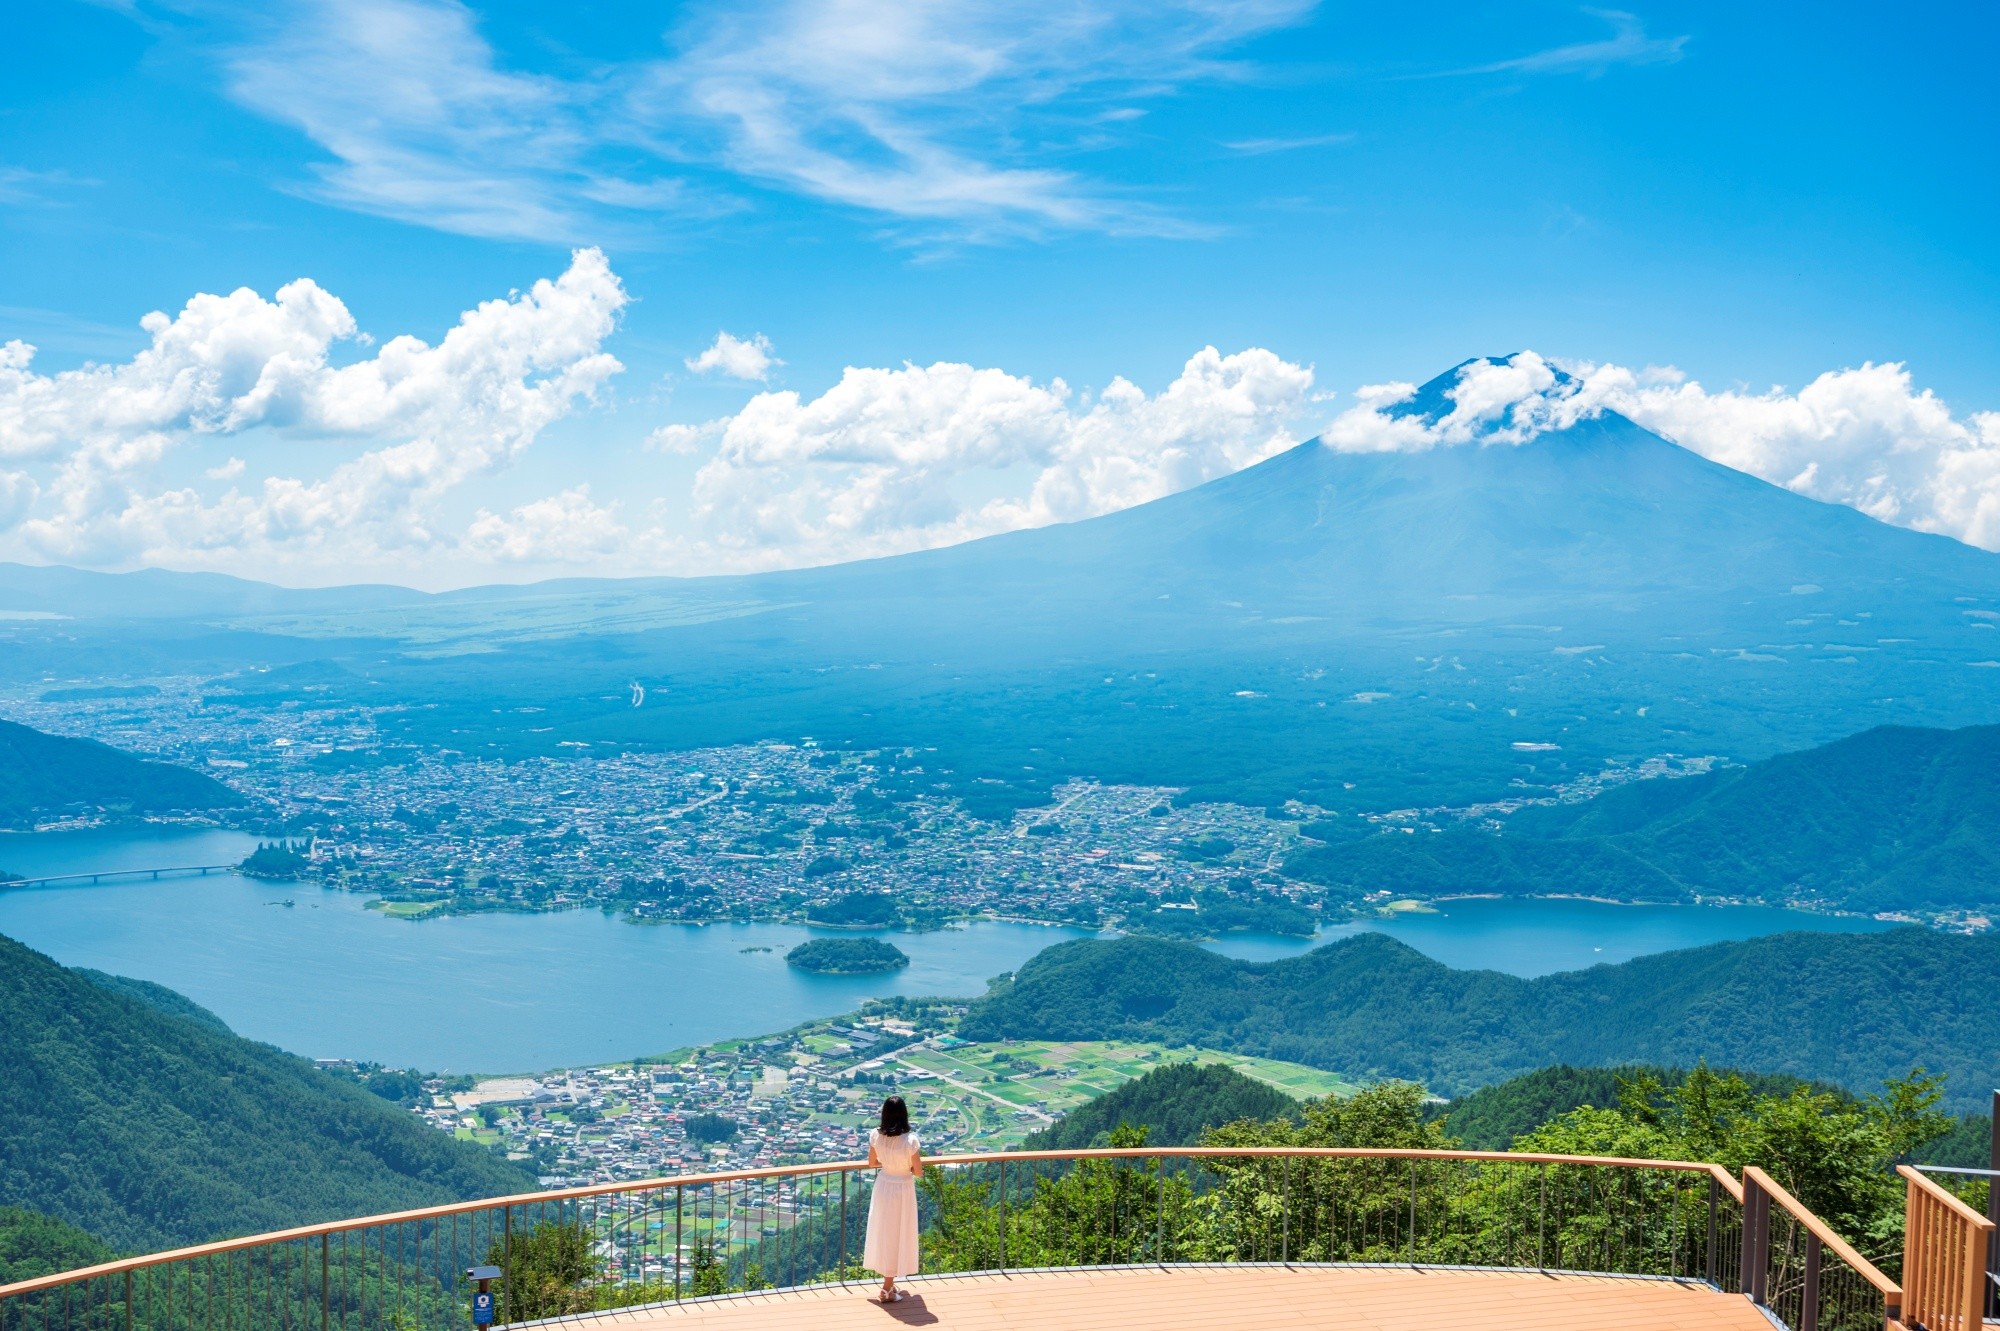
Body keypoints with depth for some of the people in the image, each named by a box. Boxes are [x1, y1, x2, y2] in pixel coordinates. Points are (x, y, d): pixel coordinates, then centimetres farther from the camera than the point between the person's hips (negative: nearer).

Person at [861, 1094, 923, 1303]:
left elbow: (872, 1162, 2)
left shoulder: (876, 1136, -13)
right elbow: (918, 1172, -17)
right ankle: (887, 1289, 15)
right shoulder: (910, 1140, -25)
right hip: (902, 1190, -4)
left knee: (882, 1232, 19)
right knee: (897, 1235, 10)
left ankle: (888, 1283, 33)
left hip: (883, 1186, 4)